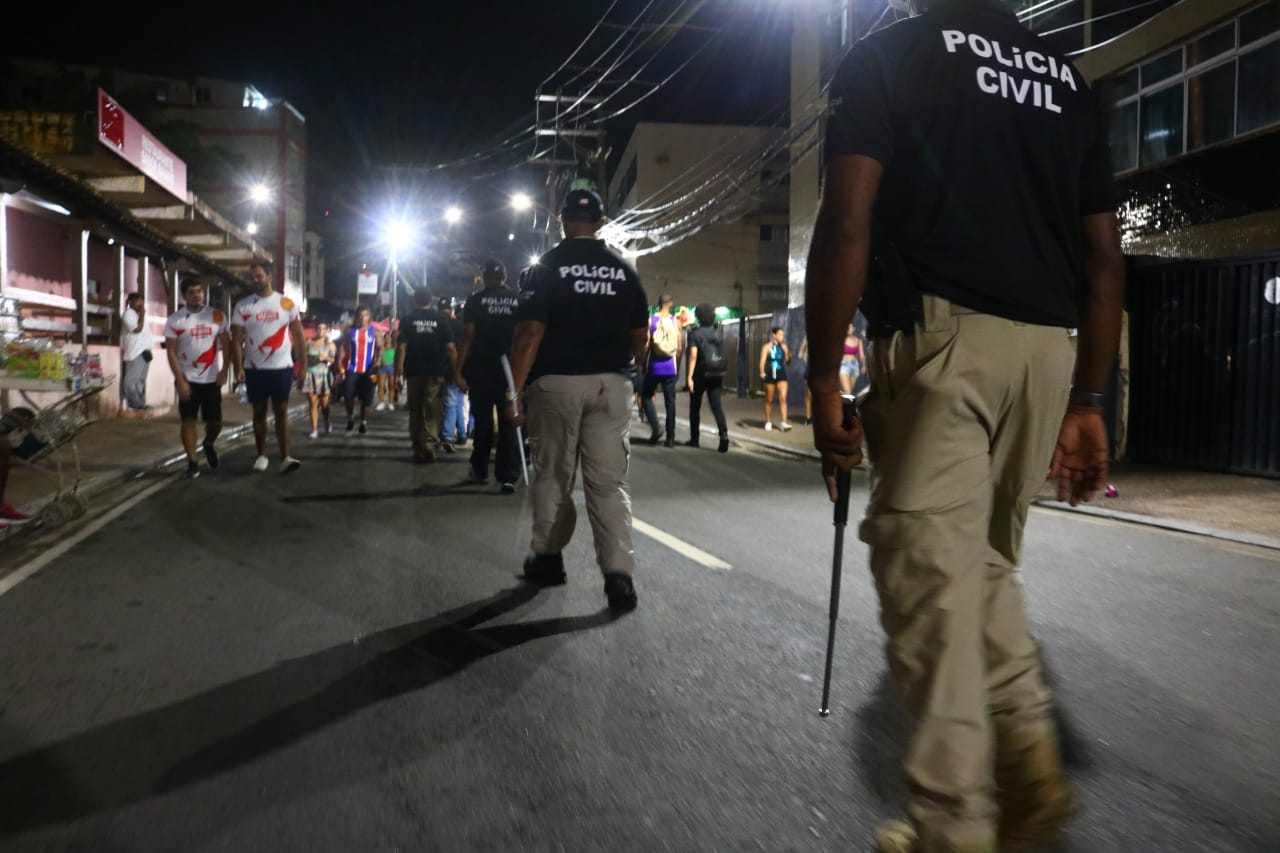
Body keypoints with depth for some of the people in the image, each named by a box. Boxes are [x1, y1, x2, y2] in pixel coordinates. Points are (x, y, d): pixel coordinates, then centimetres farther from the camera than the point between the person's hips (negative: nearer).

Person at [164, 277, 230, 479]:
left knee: (215, 421, 5)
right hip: (188, 379, -1)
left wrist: (224, 371, -6)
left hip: (212, 379, 1)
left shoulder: (217, 316, 1)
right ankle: (192, 463, 7)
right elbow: (171, 353, -5)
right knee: (188, 421, -1)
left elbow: (226, 345, 4)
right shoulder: (174, 320, -3)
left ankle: (208, 444, 37)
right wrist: (179, 379, -13)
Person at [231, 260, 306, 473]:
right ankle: (262, 455, 18)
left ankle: (285, 457, -2)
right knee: (259, 412, 8)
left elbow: (299, 337, 4)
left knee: (281, 411, -1)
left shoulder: (286, 303, 1)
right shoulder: (243, 306, 1)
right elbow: (237, 340, -1)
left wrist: (303, 367, -1)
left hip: (282, 367, -1)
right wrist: (238, 368, -13)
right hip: (254, 369, 1)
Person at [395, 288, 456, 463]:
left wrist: (398, 372, -4)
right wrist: (455, 371, 1)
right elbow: (450, 347, -4)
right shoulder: (442, 319, 0)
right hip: (436, 372, -1)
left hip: (414, 372, 1)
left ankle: (418, 448, 16)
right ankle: (429, 448, -11)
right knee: (432, 412, -1)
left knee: (415, 411, 12)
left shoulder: (407, 320, 1)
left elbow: (401, 347, -6)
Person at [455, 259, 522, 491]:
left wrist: (459, 370, -4)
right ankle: (509, 476, -2)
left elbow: (468, 338, -6)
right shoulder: (519, 300, 4)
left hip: (481, 368, 0)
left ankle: (480, 470, 23)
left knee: (483, 421, 13)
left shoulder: (475, 301, 0)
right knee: (508, 422, 2)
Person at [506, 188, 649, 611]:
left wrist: (516, 390, -10)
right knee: (609, 482, 1)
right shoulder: (624, 269, 7)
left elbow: (530, 332, -12)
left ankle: (547, 558, 23)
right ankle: (619, 573, -8)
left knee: (552, 476, 12)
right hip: (611, 385, 2)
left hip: (556, 382, -2)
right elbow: (640, 336, 11)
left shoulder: (547, 266, -3)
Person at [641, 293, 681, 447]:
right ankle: (670, 437, 6)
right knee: (670, 401, 6)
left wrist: (643, 364, 5)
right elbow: (679, 347, 2)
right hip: (670, 368, 1)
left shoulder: (651, 320, -4)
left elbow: (646, 345, -7)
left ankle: (655, 429, -3)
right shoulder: (676, 322, 1)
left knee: (646, 396, 13)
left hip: (654, 367, -1)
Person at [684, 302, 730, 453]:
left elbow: (693, 356, -17)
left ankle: (694, 439, 18)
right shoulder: (719, 331, 6)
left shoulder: (695, 333, -9)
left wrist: (690, 377, -17)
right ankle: (724, 434, -19)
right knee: (716, 405, 1)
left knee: (695, 407, 11)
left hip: (701, 374, -3)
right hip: (717, 374, 3)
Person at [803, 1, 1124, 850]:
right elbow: (1104, 259, 15)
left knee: (931, 574, -2)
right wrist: (1089, 402, 17)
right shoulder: (1070, 81, 21)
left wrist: (823, 380, -6)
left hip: (941, 336, -5)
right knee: (985, 562, 19)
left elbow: (846, 226, -8)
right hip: (1045, 350, 6)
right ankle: (1031, 763, 13)